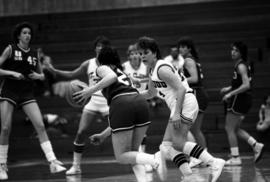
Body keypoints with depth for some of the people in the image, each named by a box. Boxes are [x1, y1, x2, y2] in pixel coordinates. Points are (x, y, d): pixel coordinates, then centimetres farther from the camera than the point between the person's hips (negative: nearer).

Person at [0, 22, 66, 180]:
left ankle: (53, 162, -15)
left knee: (40, 125, -12)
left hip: (27, 94, 3)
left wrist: (37, 76, -4)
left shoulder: (34, 53, 11)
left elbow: (42, 75, 18)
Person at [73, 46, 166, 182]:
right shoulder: (122, 73, 38)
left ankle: (154, 159, -23)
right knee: (133, 151, 22)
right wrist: (103, 134, 45)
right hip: (141, 103, 6)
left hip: (122, 104, -6)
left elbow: (112, 77, -8)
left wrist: (91, 90, -8)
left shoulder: (102, 68, 19)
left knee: (122, 157, 3)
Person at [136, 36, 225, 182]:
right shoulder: (152, 71, 16)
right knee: (167, 145, 4)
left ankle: (215, 163, -21)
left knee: (178, 143, -19)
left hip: (186, 103, -10)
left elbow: (181, 89, -21)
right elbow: (151, 93, 33)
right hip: (178, 107, 10)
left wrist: (176, 113, -26)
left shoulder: (162, 69, -14)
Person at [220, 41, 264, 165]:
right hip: (245, 99, 10)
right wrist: (229, 88, 17)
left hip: (240, 99, -10)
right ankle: (256, 145, 10)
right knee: (235, 129, 16)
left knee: (229, 129, -2)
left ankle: (235, 158, 0)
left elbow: (246, 85, -24)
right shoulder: (239, 65, 14)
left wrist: (231, 94, -21)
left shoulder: (241, 66, -15)